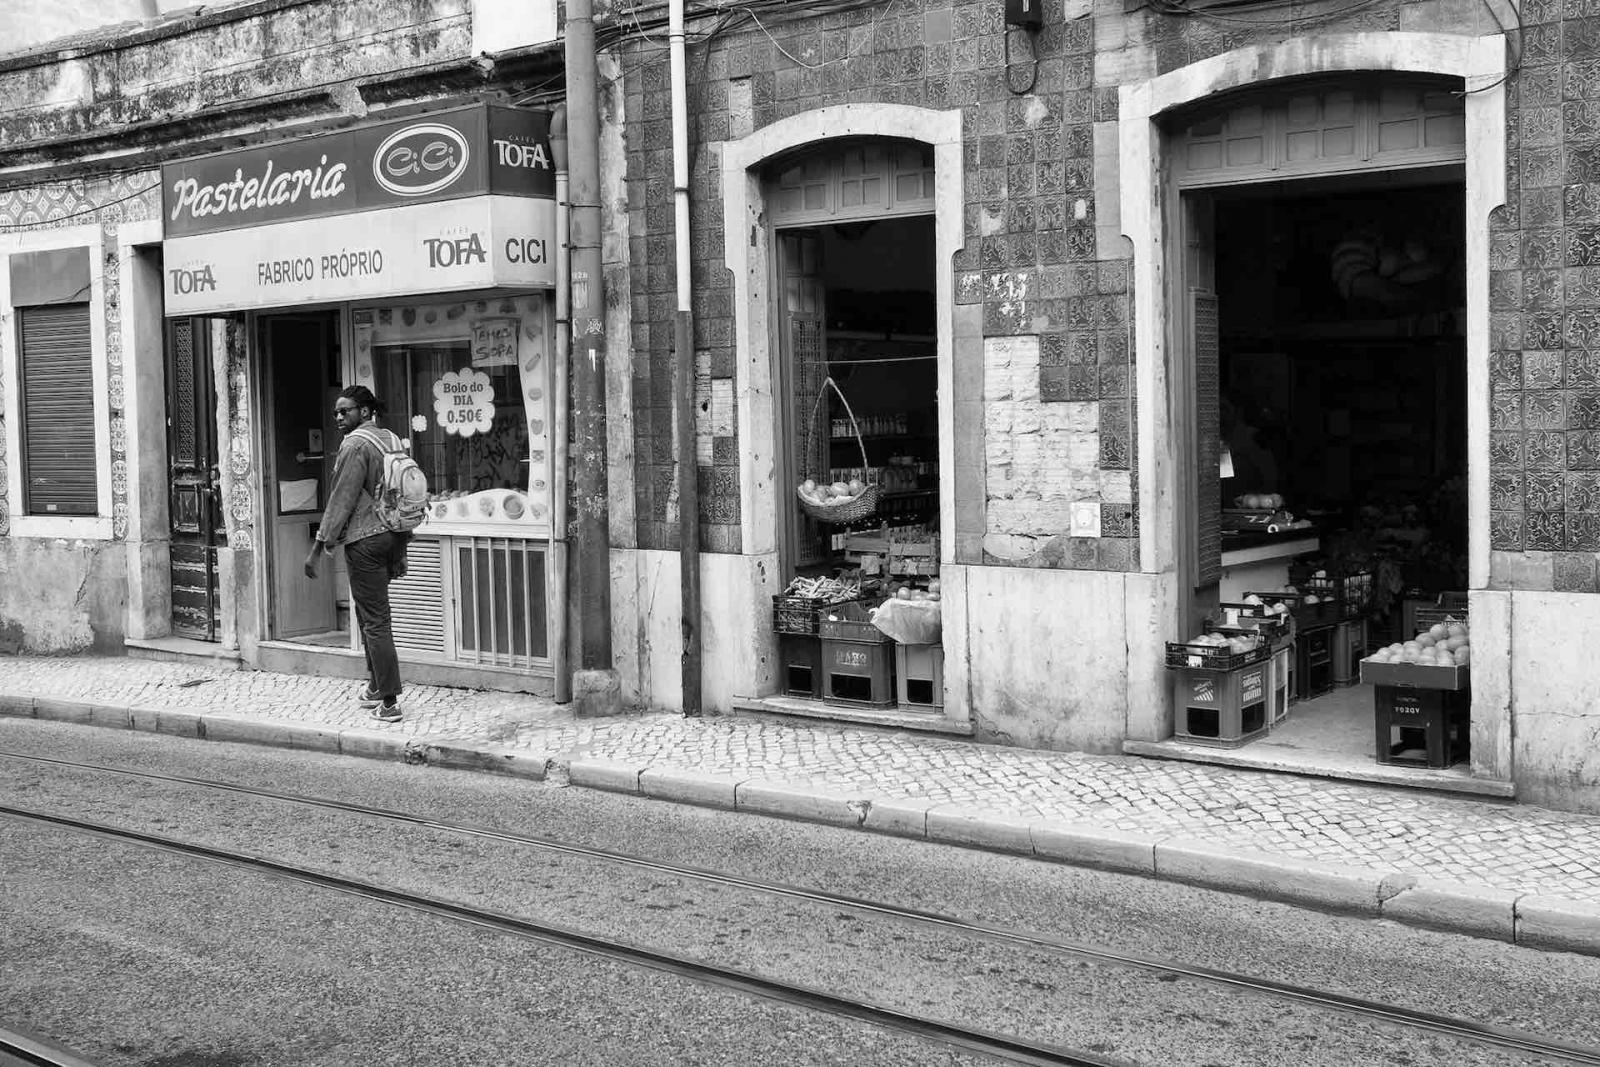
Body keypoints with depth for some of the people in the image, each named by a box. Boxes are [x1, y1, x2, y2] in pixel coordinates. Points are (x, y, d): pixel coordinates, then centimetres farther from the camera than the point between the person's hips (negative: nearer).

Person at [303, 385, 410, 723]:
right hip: (394, 536, 9)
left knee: (374, 620, -5)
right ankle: (376, 688, 28)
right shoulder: (392, 440, 13)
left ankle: (389, 702, -4)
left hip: (365, 540, -9)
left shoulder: (355, 445, -12)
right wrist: (400, 551, 24)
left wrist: (319, 547, -11)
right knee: (369, 613, 21)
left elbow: (341, 500, -15)